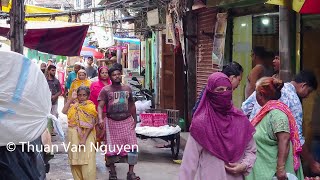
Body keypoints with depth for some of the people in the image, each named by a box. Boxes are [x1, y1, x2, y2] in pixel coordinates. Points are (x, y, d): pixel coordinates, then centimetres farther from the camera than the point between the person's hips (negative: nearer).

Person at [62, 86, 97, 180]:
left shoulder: (90, 107, -2)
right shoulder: (74, 106, 8)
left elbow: (91, 125, -9)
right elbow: (64, 111, -13)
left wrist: (84, 138, -17)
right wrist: (71, 99, -9)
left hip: (87, 136, -4)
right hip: (74, 136, 4)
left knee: (87, 162, -6)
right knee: (75, 160, 9)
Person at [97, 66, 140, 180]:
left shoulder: (127, 89, 8)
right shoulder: (105, 90, -3)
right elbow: (100, 106, -13)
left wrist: (135, 119, 14)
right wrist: (100, 119, -29)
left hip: (127, 121, 2)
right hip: (112, 121, -2)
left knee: (132, 147, -6)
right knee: (112, 147, 5)